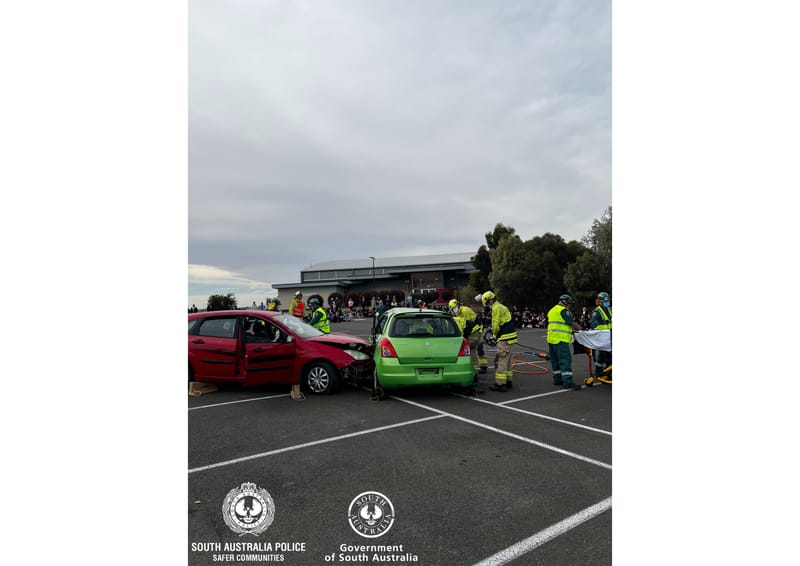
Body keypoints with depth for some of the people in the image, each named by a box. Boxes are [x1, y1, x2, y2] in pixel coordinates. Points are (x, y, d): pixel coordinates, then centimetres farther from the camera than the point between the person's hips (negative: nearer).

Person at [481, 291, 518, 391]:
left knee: (501, 360, -7)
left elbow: (495, 325, -15)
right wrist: (497, 334, 11)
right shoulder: (502, 307, 18)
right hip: (509, 336, 11)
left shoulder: (496, 308, -13)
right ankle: (508, 381, 26)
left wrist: (495, 334, 3)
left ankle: (500, 384, -5)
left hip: (504, 338, -10)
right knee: (507, 360, 18)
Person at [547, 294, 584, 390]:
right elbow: (572, 323, -11)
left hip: (551, 338, 9)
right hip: (560, 339, -9)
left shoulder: (552, 310, 21)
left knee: (556, 360, 14)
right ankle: (568, 382, -15)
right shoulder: (563, 310, -8)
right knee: (565, 360, -11)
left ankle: (557, 379, 19)